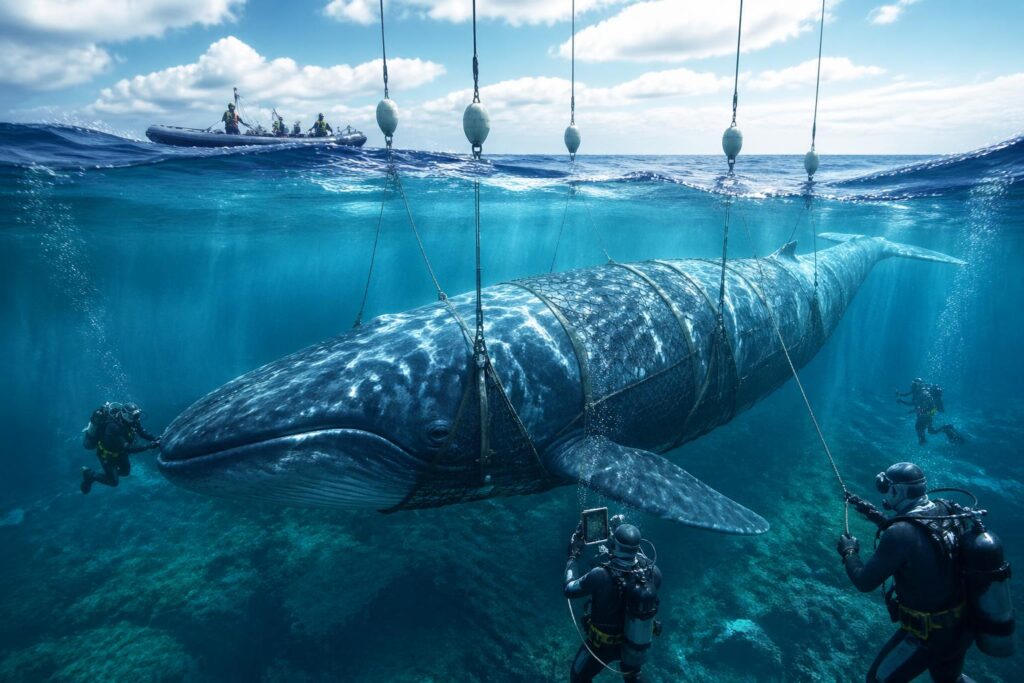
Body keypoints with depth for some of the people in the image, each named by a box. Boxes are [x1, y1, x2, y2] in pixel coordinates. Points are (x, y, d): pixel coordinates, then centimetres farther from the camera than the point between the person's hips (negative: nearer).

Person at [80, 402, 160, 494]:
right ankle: (89, 475, 25)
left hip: (119, 449, 6)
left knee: (125, 471, 21)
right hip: (106, 452, -6)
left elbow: (143, 432, -15)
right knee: (113, 481, 6)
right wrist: (149, 446, -47)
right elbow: (127, 449, -42)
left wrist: (156, 440, -32)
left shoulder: (130, 420, -25)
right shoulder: (114, 427, -43)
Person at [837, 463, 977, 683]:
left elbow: (865, 582, -20)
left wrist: (849, 552, -3)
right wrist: (869, 510, 15)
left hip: (927, 634, -7)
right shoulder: (945, 511, -9)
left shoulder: (900, 534, -30)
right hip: (962, 626, 7)